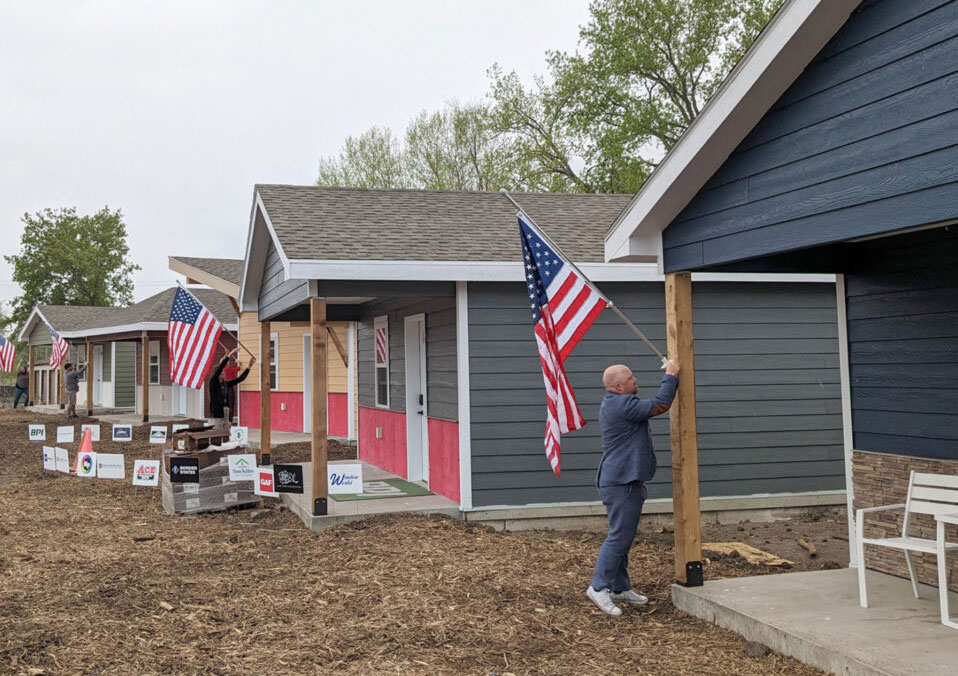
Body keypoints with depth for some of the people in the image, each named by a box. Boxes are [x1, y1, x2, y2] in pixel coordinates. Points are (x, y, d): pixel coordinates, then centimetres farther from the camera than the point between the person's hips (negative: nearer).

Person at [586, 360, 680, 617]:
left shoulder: (614, 404, 17)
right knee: (619, 536, -9)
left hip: (622, 481, 12)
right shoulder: (622, 405, -19)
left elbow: (655, 407, 23)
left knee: (623, 537, 16)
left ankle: (620, 587, 23)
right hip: (621, 482, -12)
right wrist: (671, 376, -10)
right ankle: (599, 586, -5)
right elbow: (659, 405, -20)